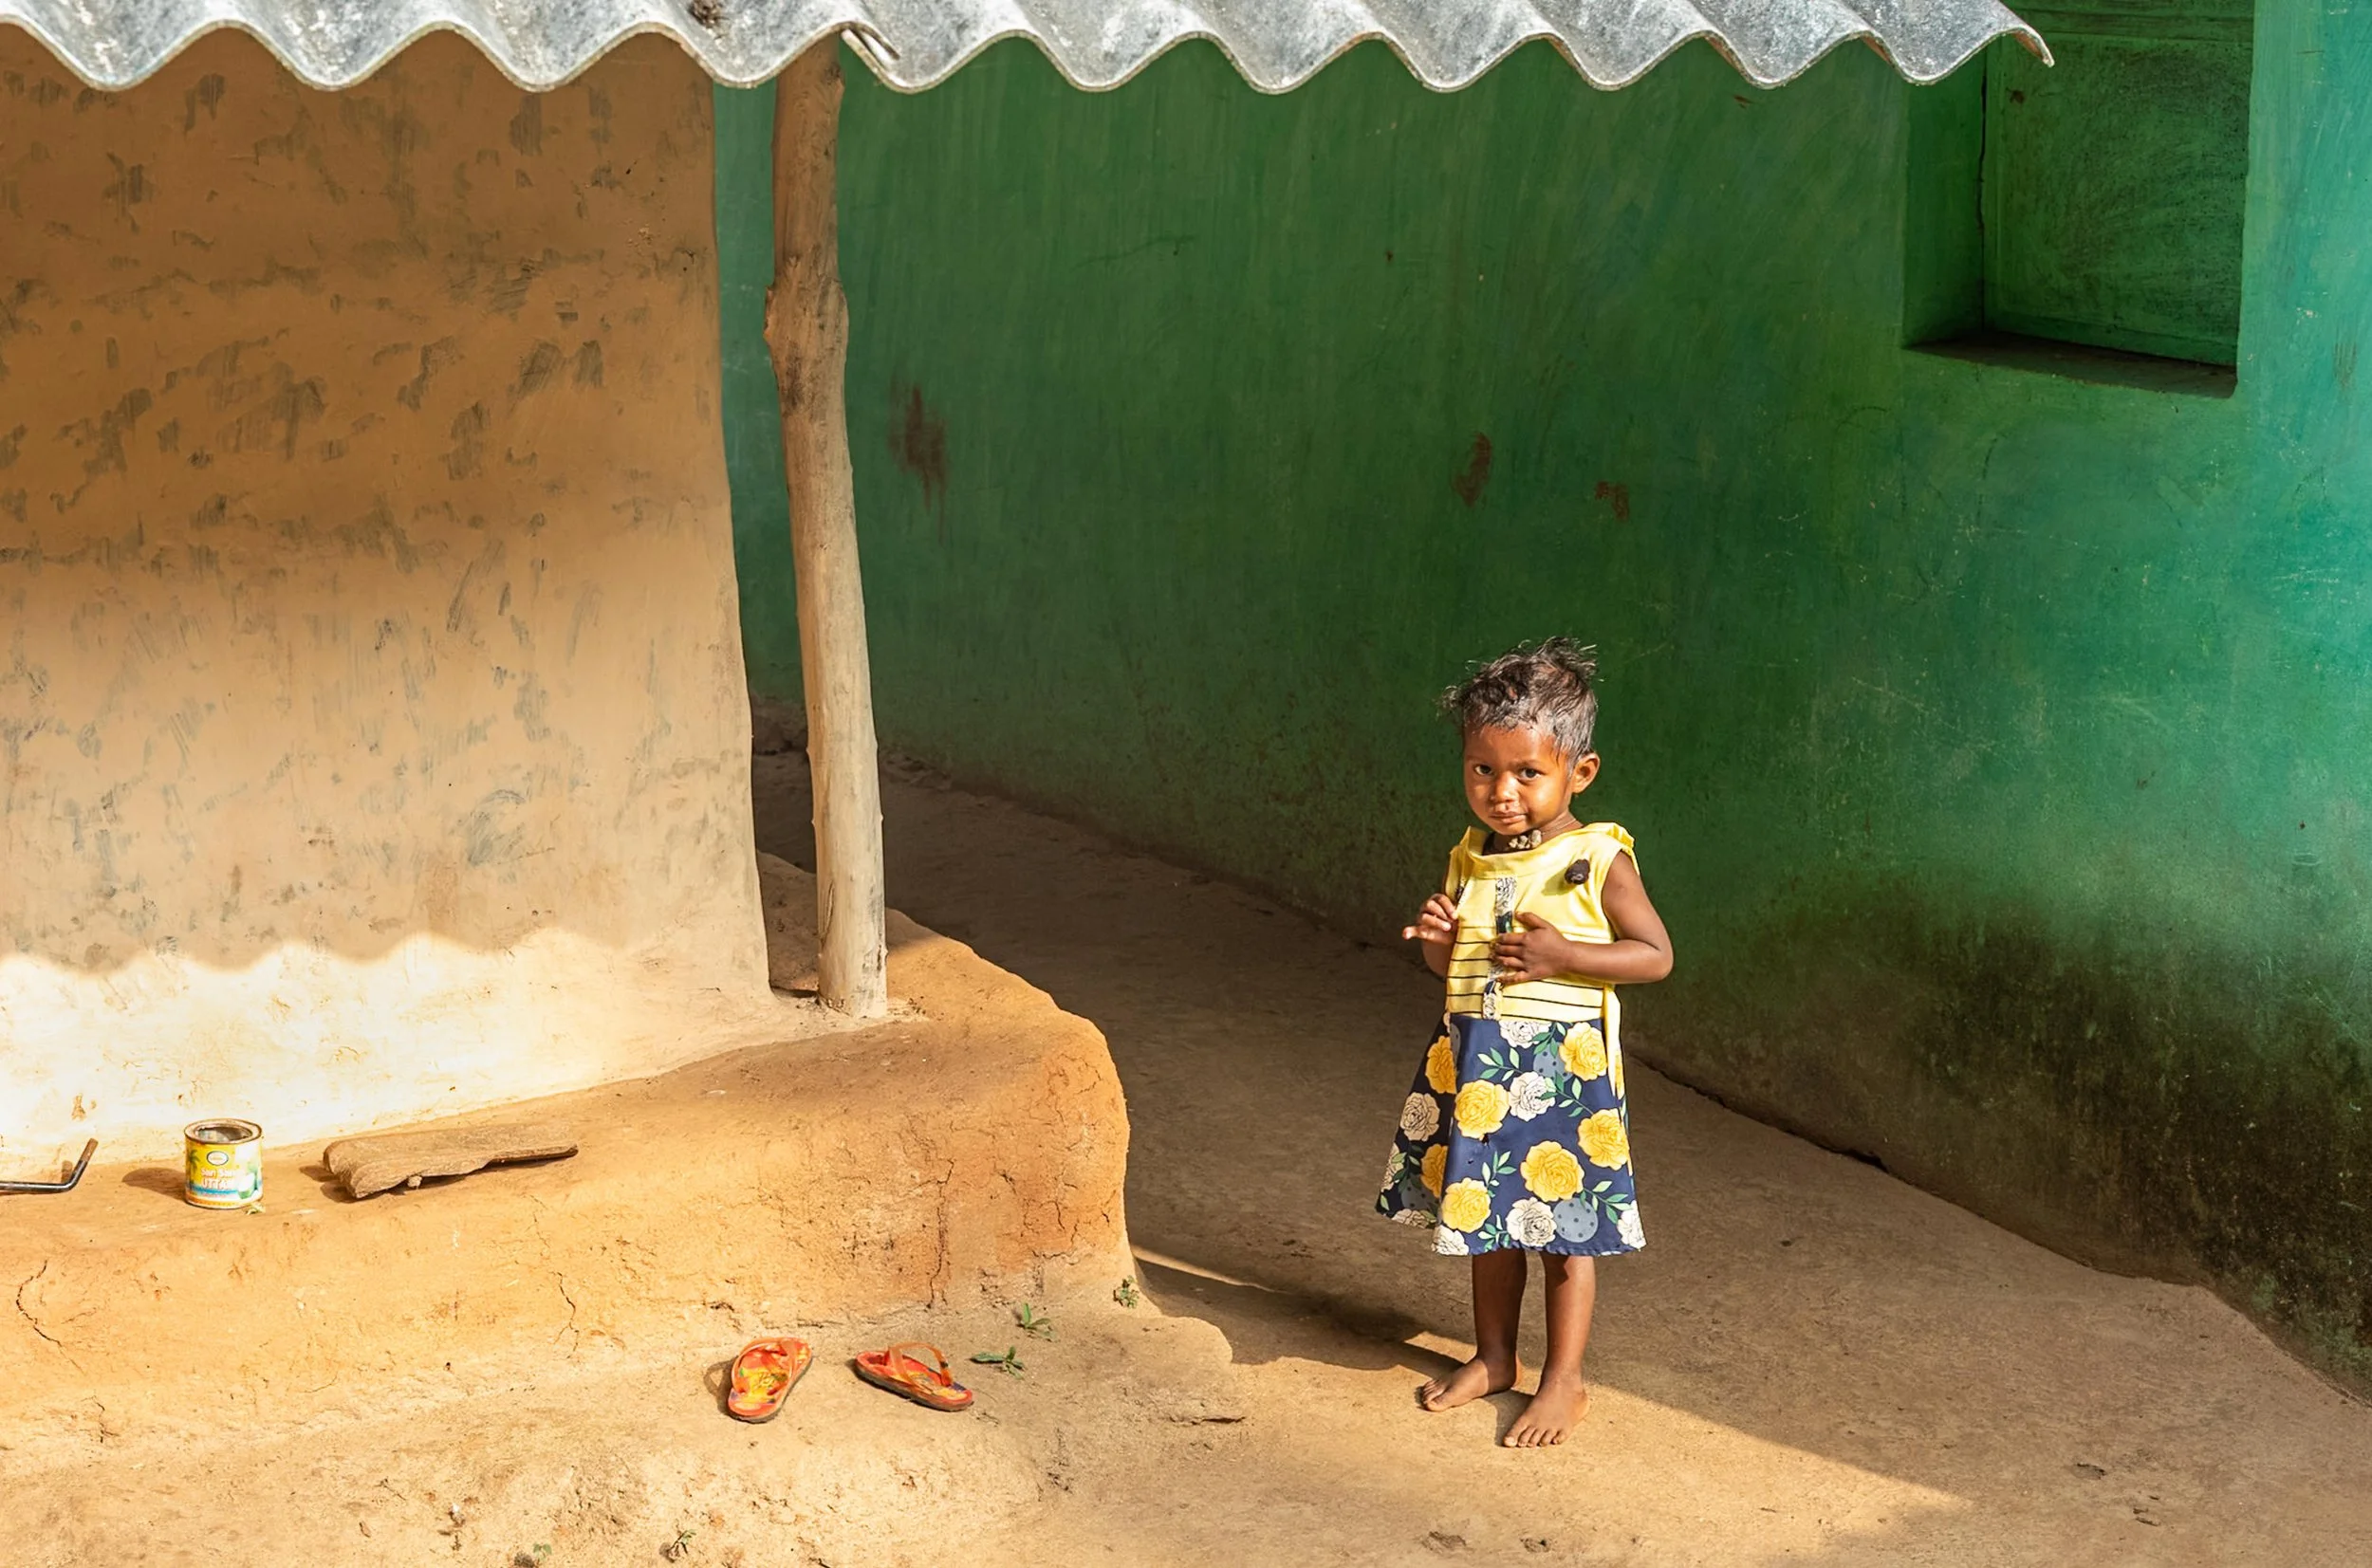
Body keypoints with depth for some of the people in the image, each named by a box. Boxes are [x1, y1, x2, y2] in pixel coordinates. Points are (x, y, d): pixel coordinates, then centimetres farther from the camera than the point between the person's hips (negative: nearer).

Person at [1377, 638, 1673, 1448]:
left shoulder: (1596, 860, -11)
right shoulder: (1469, 859, 6)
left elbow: (1656, 954, -12)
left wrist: (1563, 955, -23)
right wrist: (1439, 941, -8)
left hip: (1562, 1064, -6)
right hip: (1476, 1060, 6)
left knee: (1564, 1226, 3)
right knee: (1486, 1210, 16)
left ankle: (1564, 1379, 14)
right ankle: (1493, 1356, 32)